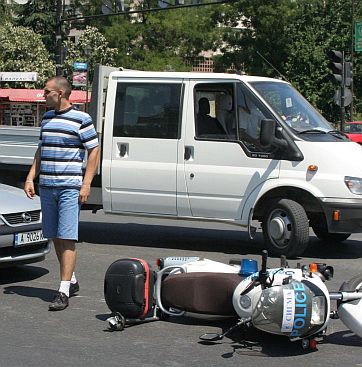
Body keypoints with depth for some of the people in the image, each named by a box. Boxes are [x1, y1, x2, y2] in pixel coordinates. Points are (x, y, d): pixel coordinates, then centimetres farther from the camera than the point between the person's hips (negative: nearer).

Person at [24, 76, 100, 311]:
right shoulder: (47, 118, 14)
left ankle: (64, 292, -13)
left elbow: (94, 151, -4)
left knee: (67, 238, -10)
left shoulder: (81, 120, -6)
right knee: (56, 238, 11)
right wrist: (30, 178, 12)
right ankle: (72, 281, 25)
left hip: (70, 187, -7)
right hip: (46, 186, 7)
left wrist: (86, 184, -11)